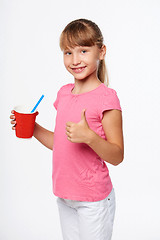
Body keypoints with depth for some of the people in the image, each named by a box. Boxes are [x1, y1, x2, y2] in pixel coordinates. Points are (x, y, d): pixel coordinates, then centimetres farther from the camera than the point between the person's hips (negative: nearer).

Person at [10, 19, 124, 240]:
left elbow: (117, 156, -15)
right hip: (64, 196, 7)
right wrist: (32, 128, 2)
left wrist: (89, 136, -30)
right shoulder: (64, 93, 5)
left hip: (93, 200, -6)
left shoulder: (106, 97, -16)